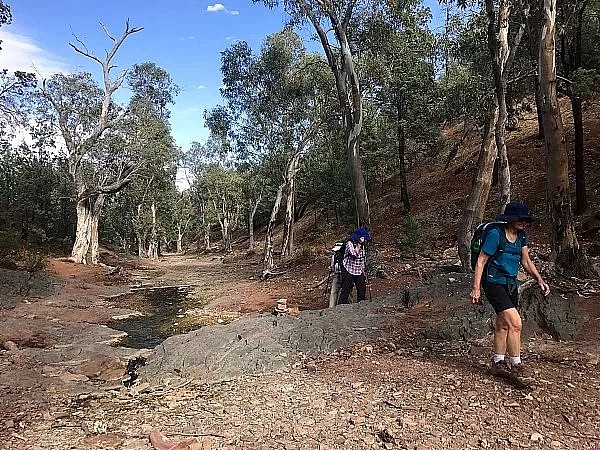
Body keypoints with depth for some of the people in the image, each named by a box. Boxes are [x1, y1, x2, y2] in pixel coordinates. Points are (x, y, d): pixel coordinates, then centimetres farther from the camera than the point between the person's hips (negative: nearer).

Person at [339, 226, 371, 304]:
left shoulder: (362, 246, 10)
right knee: (346, 290, -3)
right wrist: (359, 244, -18)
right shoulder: (350, 243, -11)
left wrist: (363, 271, 16)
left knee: (362, 289, 4)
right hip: (348, 271, -6)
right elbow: (354, 254, -27)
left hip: (359, 272, 6)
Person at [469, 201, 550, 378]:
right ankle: (516, 365, 2)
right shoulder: (495, 234, -16)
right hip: (494, 283, -8)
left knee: (503, 325, 14)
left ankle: (498, 363, 26)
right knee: (515, 323, -12)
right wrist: (476, 288, -19)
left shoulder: (521, 236, 6)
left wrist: (539, 280, -1)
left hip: (510, 284, 8)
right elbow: (481, 262, -15)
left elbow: (526, 261, 14)